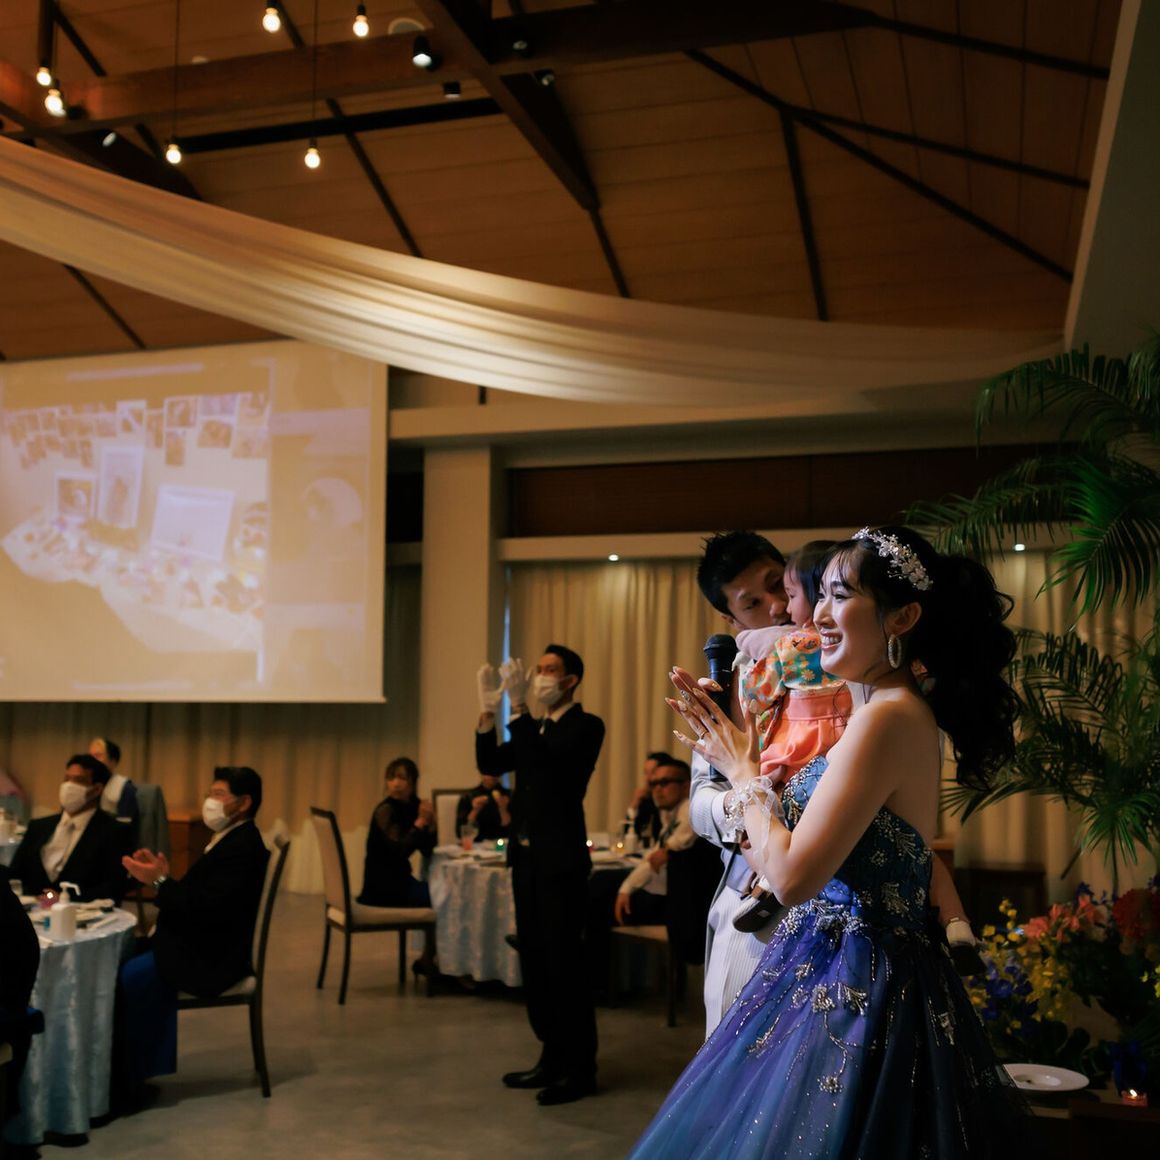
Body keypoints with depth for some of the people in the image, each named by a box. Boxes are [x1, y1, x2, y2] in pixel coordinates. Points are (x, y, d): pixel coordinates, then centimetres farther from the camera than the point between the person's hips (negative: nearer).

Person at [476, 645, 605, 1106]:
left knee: (564, 965, -4)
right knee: (534, 963, 12)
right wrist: (488, 710, -4)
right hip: (526, 857, 8)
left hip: (560, 863, -8)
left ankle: (580, 1069, 6)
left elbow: (547, 762, -23)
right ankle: (553, 1057, 23)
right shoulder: (533, 729, 16)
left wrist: (517, 709, -26)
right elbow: (490, 764, 7)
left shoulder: (586, 726, -8)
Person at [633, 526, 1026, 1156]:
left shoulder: (887, 719, -20)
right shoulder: (905, 712, 10)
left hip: (849, 983, -9)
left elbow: (793, 875, -23)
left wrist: (744, 774, -8)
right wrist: (737, 749, 13)